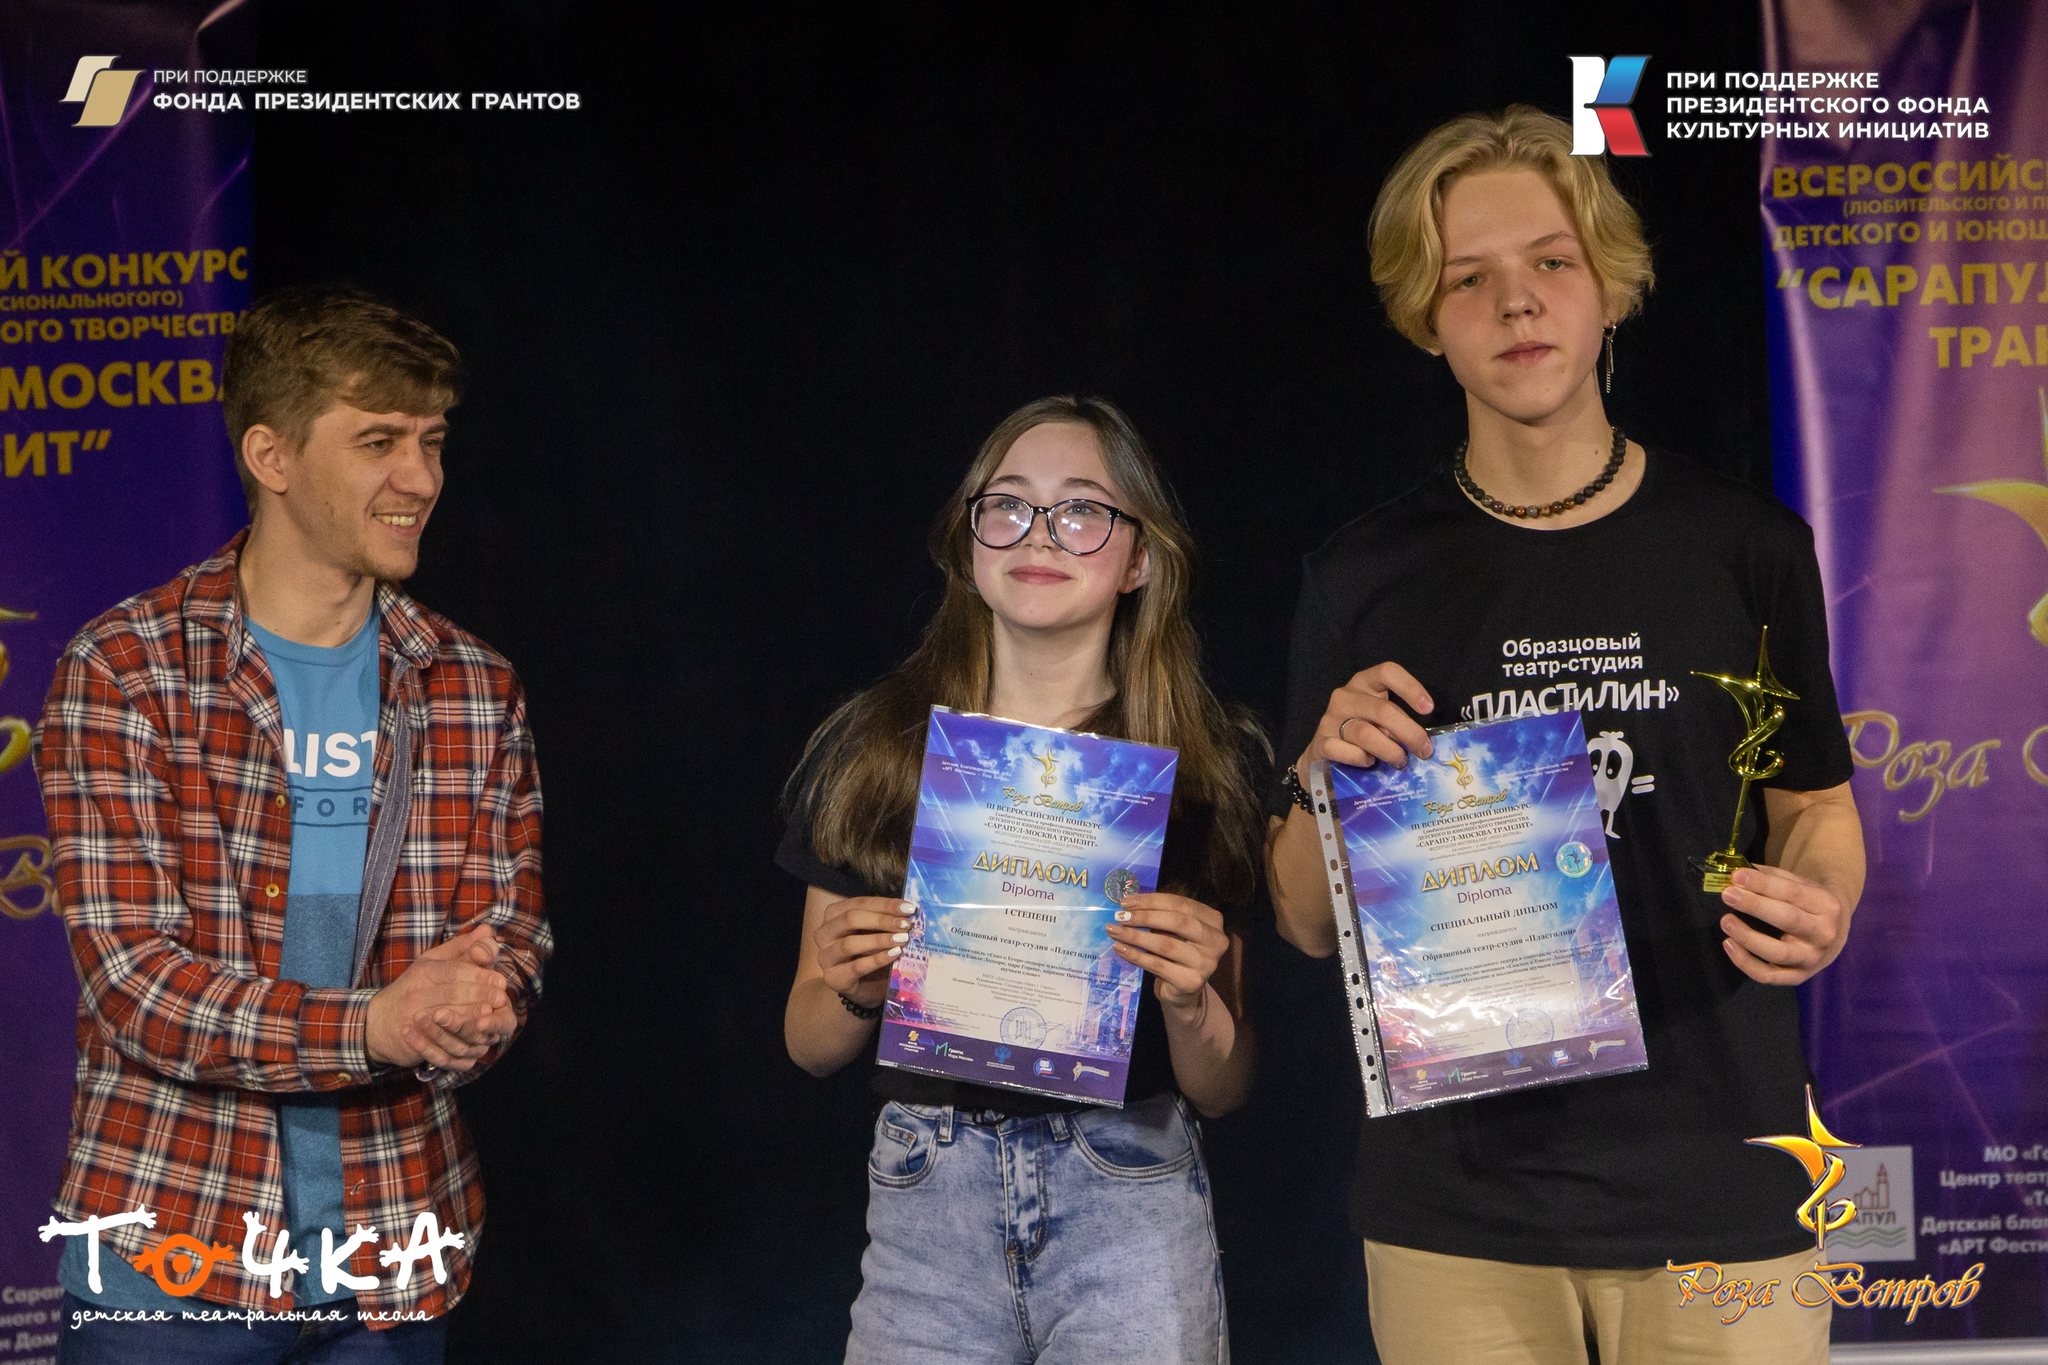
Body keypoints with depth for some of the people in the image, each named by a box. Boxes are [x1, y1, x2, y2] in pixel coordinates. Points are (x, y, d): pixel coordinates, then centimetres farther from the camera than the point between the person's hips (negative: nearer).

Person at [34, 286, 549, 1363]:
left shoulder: (476, 690, 5)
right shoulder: (123, 671, -7)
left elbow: (514, 940, 3)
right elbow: (132, 976, -14)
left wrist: (466, 1012, -20)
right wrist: (370, 1028, -26)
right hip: (167, 1254, -3)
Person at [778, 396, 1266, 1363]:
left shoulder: (1208, 766, -1)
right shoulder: (869, 749, 2)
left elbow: (1221, 1092, 3)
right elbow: (811, 1048, 9)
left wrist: (1189, 999, -18)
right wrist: (853, 991, -12)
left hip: (1129, 1205, -1)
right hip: (925, 1203, 1)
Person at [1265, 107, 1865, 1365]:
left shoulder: (1746, 549, -1)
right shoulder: (1368, 577, 0)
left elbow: (1816, 810, 10)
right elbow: (1311, 927, 5)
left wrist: (1818, 912, -12)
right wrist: (1324, 770, -14)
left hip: (1717, 1193, 0)